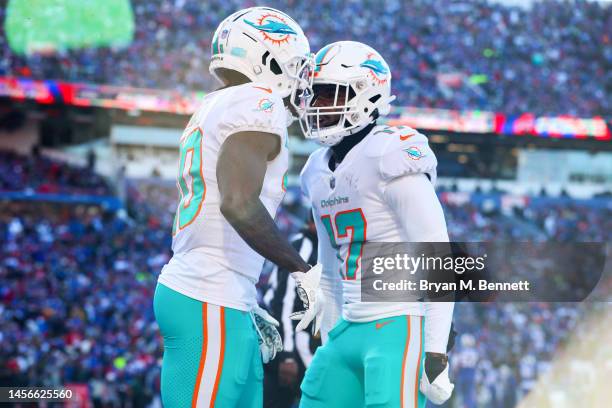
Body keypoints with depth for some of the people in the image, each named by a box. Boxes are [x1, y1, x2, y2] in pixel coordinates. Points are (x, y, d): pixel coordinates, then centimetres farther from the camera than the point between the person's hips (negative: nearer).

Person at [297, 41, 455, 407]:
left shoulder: (390, 161, -13)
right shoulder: (319, 171, 13)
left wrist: (436, 351, -19)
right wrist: (329, 343, 23)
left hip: (400, 329, -8)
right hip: (351, 331, 9)